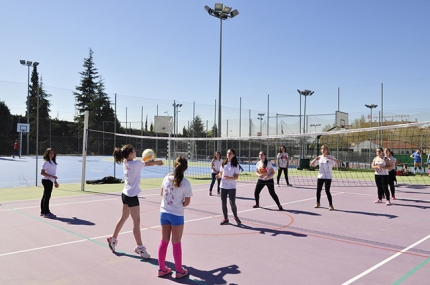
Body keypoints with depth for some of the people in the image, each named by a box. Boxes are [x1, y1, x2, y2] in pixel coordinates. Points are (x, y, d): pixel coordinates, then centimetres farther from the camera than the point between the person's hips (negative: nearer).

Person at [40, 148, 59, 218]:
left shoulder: (52, 162, 15)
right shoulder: (46, 162, -13)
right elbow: (42, 172, -19)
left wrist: (55, 181, 20)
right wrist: (52, 176, -24)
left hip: (50, 181, 9)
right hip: (47, 180, -9)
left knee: (45, 196, 15)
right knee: (47, 196, -6)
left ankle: (43, 212, 23)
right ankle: (46, 213, -1)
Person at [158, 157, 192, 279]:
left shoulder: (166, 178, -2)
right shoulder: (185, 183, -15)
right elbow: (187, 202, -9)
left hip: (164, 212, 4)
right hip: (177, 215, -4)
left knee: (164, 241, 14)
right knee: (176, 243, 6)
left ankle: (161, 269, 23)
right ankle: (179, 271, 18)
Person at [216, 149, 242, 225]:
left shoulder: (236, 165, -6)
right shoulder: (223, 163, 5)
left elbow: (236, 177, -10)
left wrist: (229, 178, -27)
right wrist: (219, 176, -8)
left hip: (232, 187, -4)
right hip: (223, 186, 4)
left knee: (232, 203, -3)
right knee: (223, 203, 6)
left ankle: (236, 217, 22)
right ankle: (225, 219, 20)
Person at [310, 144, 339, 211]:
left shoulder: (331, 157, -5)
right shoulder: (319, 157, 8)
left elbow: (337, 162, -22)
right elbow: (311, 164, 7)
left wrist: (330, 158, -34)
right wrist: (315, 159, -12)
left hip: (328, 177, -4)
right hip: (320, 176, 4)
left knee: (327, 191, -10)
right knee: (318, 190, 8)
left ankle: (331, 205, 2)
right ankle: (318, 203, 28)